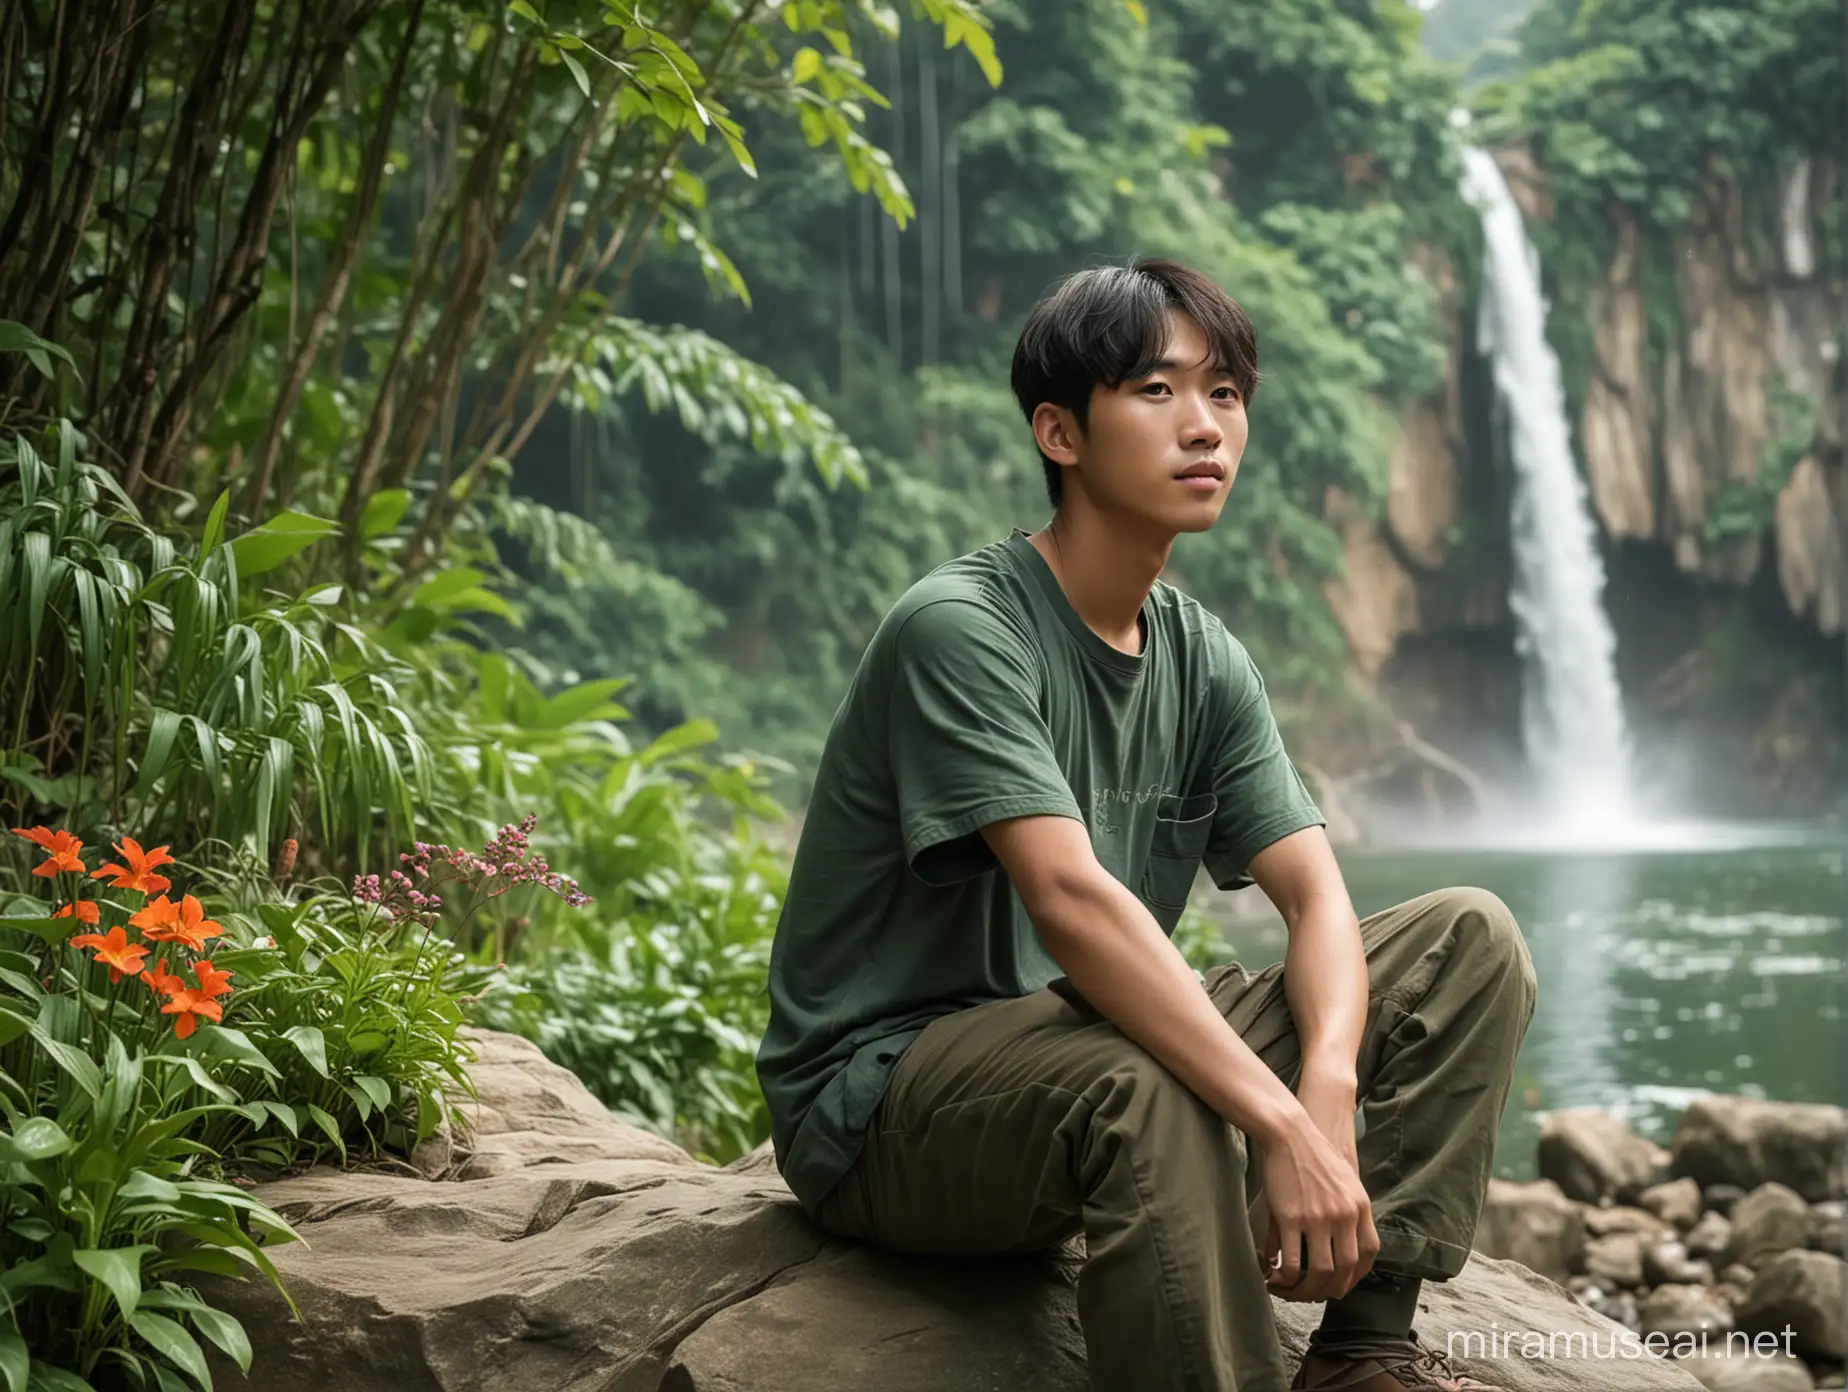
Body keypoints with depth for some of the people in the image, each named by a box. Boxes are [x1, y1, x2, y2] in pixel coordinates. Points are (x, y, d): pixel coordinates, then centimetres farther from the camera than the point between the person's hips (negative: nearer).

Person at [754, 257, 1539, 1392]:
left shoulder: (1205, 661, 6)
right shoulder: (961, 627, -19)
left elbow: (1317, 894, -3)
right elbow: (1071, 901, -30)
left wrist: (1329, 1093, -24)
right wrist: (1283, 1130, -35)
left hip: (1094, 1047, 8)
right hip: (884, 1097, -8)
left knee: (1471, 939, -1)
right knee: (1141, 1089, -41)